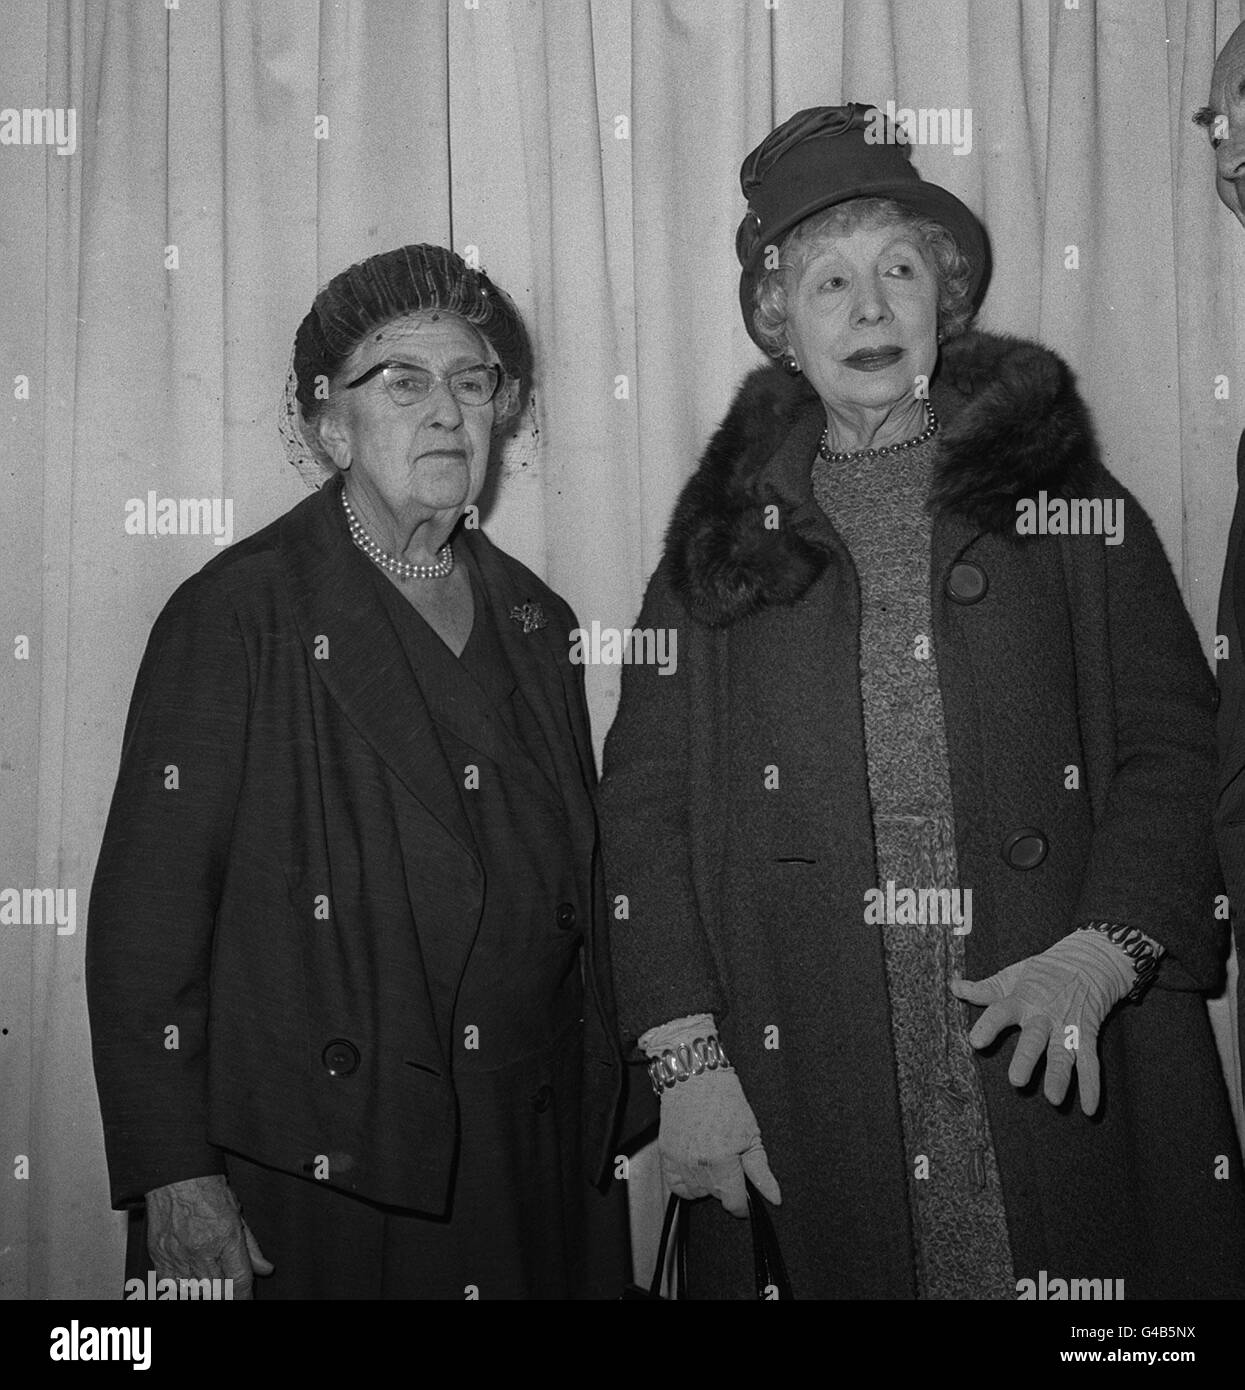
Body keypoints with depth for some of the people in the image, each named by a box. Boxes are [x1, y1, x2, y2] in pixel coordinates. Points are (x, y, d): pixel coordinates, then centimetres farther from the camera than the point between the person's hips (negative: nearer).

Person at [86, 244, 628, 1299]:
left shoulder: (535, 620, 8)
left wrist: (602, 1111, 11)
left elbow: (580, 893, 11)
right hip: (323, 1174, -5)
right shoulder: (236, 615, -9)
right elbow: (146, 914, -12)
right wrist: (177, 1177, -15)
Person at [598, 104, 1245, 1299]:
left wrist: (1102, 954, -12)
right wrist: (685, 1061, -6)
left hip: (1069, 1068, 0)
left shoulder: (1066, 500, 8)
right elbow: (645, 803, 3)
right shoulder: (724, 534, 8)